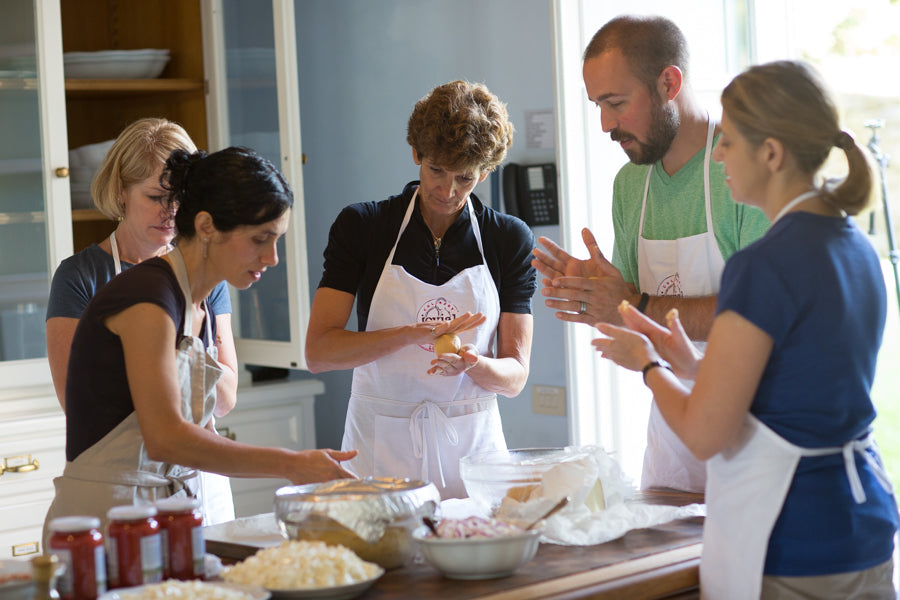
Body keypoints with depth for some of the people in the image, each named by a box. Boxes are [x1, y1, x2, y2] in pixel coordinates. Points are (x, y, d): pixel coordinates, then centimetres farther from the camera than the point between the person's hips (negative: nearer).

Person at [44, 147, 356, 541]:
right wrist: (289, 464, -17)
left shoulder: (199, 312, 12)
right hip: (104, 512, -8)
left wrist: (297, 467, 3)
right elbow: (165, 438, -21)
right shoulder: (147, 295, -14)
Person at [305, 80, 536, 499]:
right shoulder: (361, 226, 0)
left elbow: (515, 375, 2)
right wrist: (411, 335, -18)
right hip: (380, 446, -1)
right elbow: (318, 352, -7)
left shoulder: (510, 239, 3)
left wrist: (472, 364, -19)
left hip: (471, 444, 1)